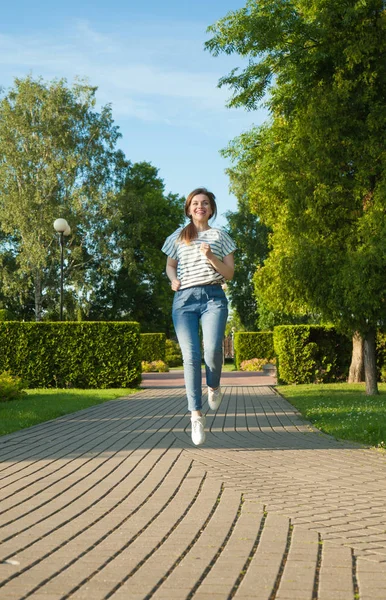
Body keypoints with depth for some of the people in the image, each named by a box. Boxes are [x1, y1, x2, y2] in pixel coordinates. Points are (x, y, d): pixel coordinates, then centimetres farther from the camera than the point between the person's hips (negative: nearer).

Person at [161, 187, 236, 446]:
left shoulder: (220, 236, 15)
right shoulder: (178, 237, 18)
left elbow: (229, 273, 11)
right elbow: (170, 264, 28)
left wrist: (211, 257, -6)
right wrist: (173, 279, 6)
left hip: (213, 297, -1)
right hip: (184, 299, 1)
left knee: (212, 349, -24)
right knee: (191, 356, -11)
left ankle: (214, 387, 9)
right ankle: (196, 415, -5)